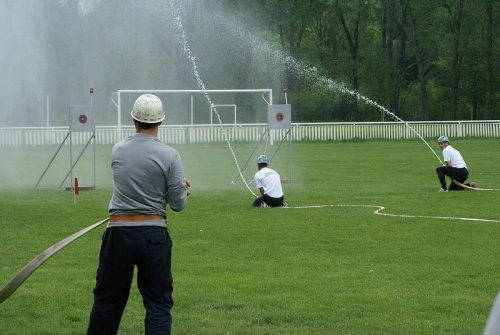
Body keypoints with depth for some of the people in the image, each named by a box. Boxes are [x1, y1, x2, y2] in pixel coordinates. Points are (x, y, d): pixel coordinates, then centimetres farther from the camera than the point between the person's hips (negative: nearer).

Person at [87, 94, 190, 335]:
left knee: (107, 300, 13)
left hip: (118, 233, 2)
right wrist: (182, 189, 19)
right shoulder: (169, 156, -8)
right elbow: (178, 204, -4)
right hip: (153, 234, -2)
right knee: (158, 304, 3)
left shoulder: (117, 151, 3)